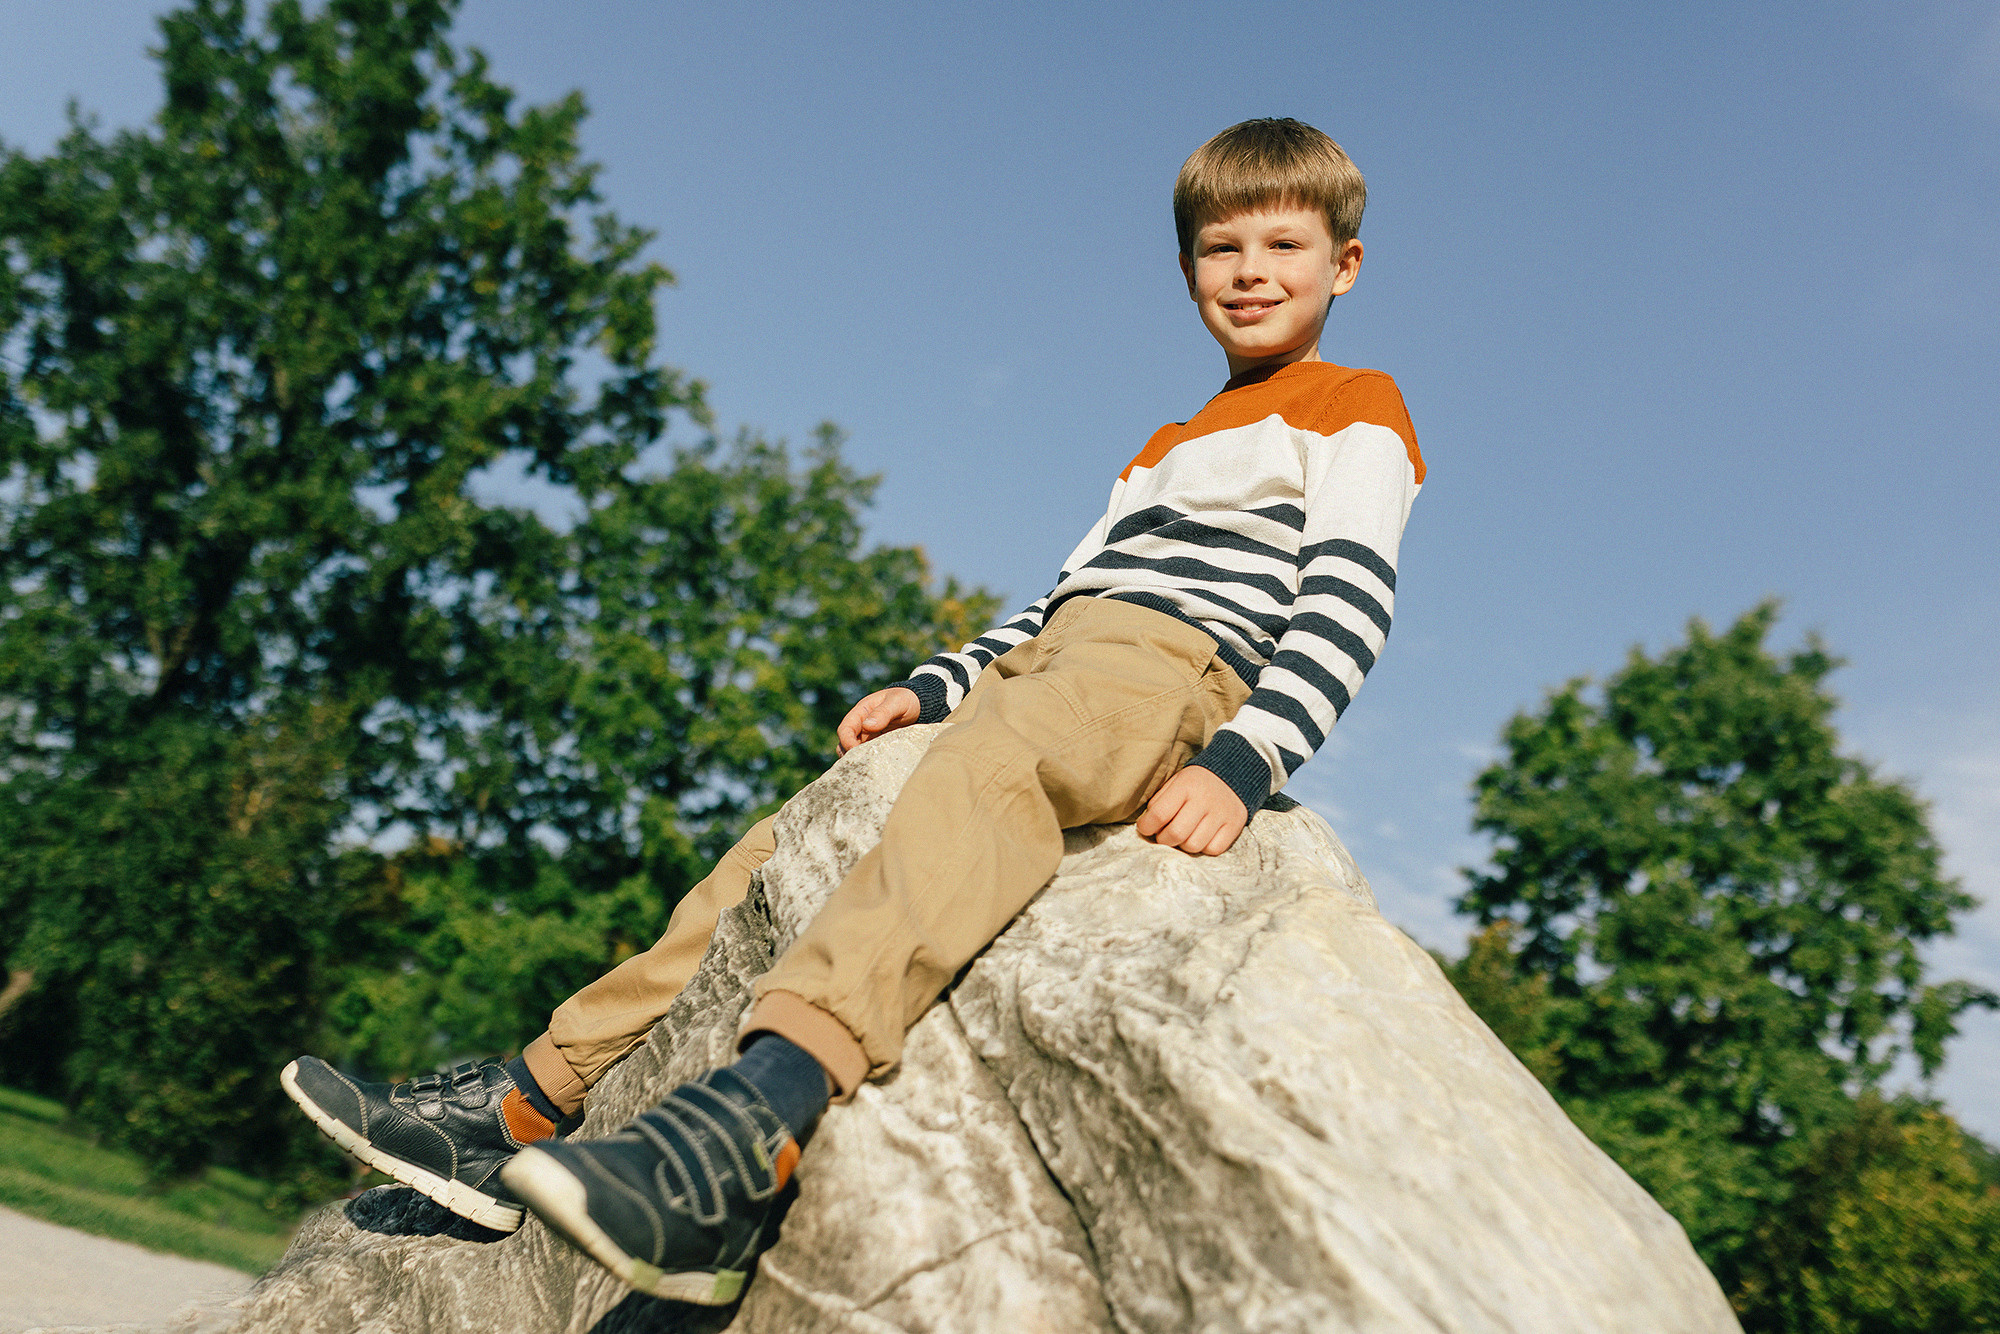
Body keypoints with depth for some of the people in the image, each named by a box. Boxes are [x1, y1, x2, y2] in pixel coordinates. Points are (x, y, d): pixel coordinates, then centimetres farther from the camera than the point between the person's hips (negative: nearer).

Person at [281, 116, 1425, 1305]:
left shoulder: (1356, 415, 13)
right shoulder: (1170, 447, 36)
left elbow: (1348, 608, -3)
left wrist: (1240, 765, -20)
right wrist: (930, 687, 15)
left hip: (1169, 668, -8)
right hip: (1040, 662, 8)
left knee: (987, 770, -39)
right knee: (793, 833, -6)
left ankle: (757, 1127, -60)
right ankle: (537, 1097, -8)